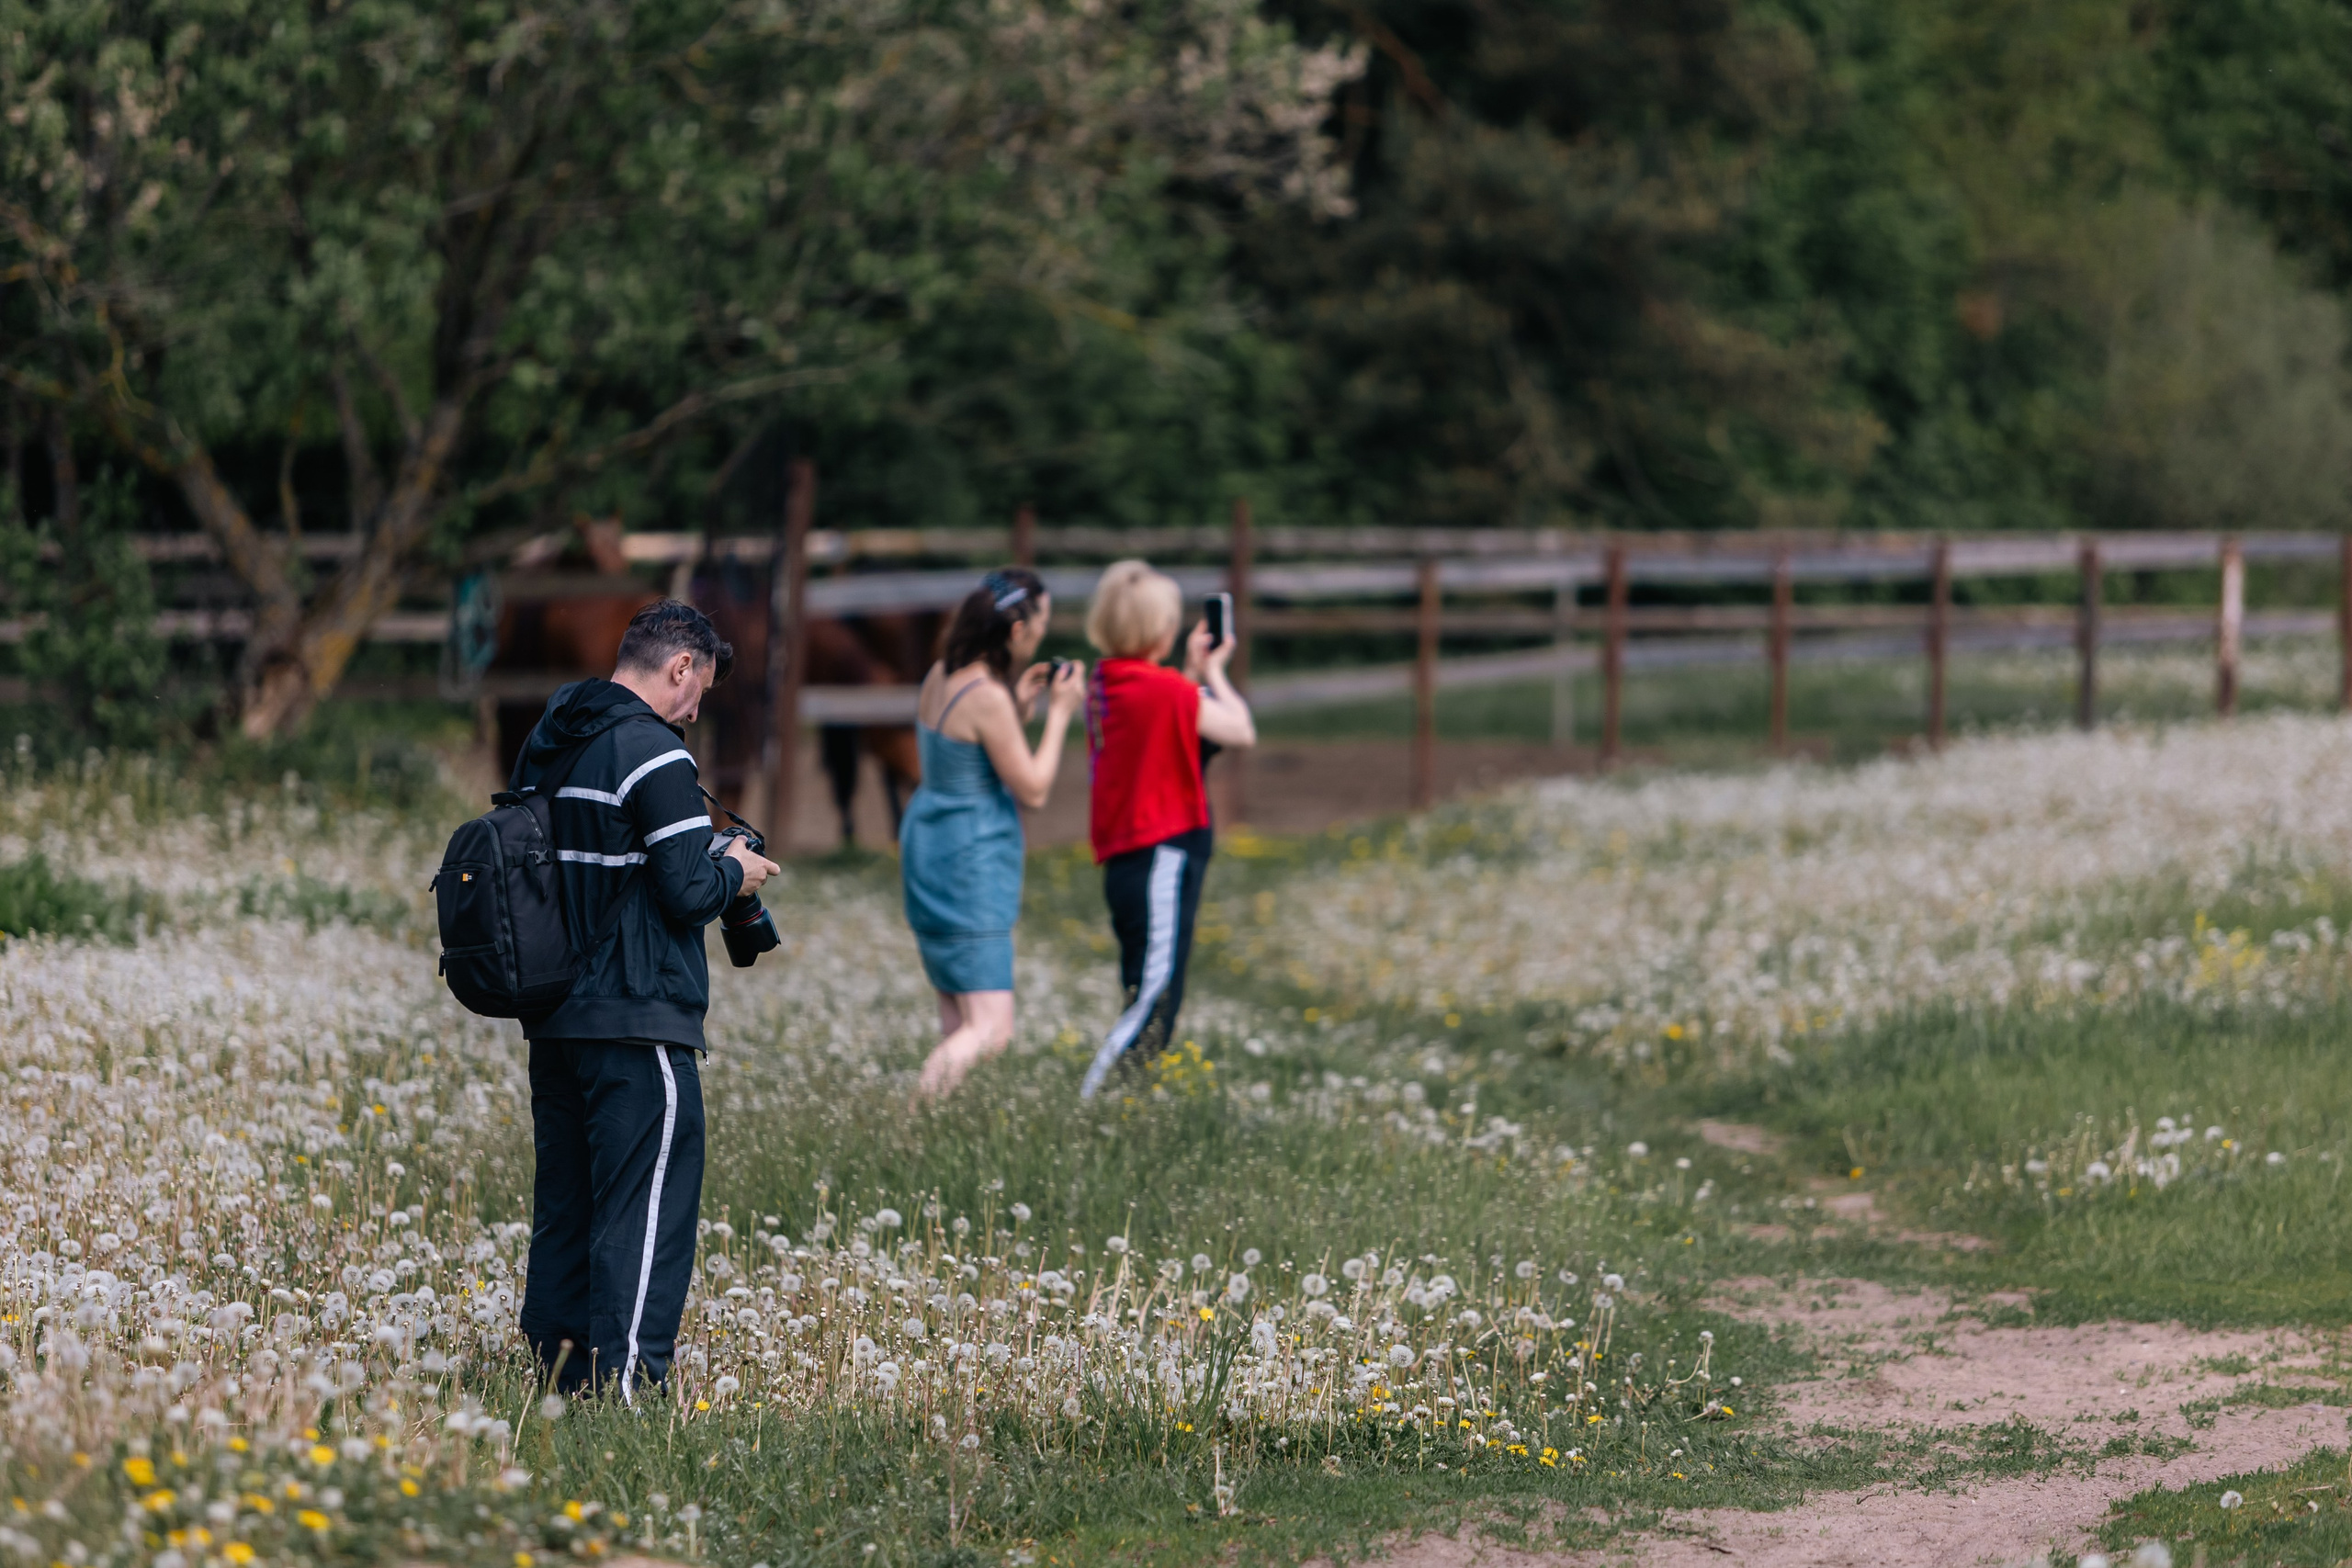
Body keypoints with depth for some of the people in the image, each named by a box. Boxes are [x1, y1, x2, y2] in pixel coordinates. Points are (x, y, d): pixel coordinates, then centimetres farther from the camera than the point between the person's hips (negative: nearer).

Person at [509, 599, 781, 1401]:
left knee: (565, 1207, 13)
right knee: (645, 1213, -6)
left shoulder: (543, 746, 13)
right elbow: (689, 891, -18)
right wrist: (736, 872, 4)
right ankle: (623, 1384, -10)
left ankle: (558, 1377, 15)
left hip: (551, 1021, 8)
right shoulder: (653, 754, -14)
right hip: (638, 1021, -8)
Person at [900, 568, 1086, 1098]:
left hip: (927, 850, 10)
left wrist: (1018, 708, 13)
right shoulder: (988, 697, -20)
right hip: (970, 864, -10)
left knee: (959, 1024, 16)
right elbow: (1033, 791, -13)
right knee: (990, 1031, -12)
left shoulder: (940, 677, 6)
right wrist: (1059, 714, -5)